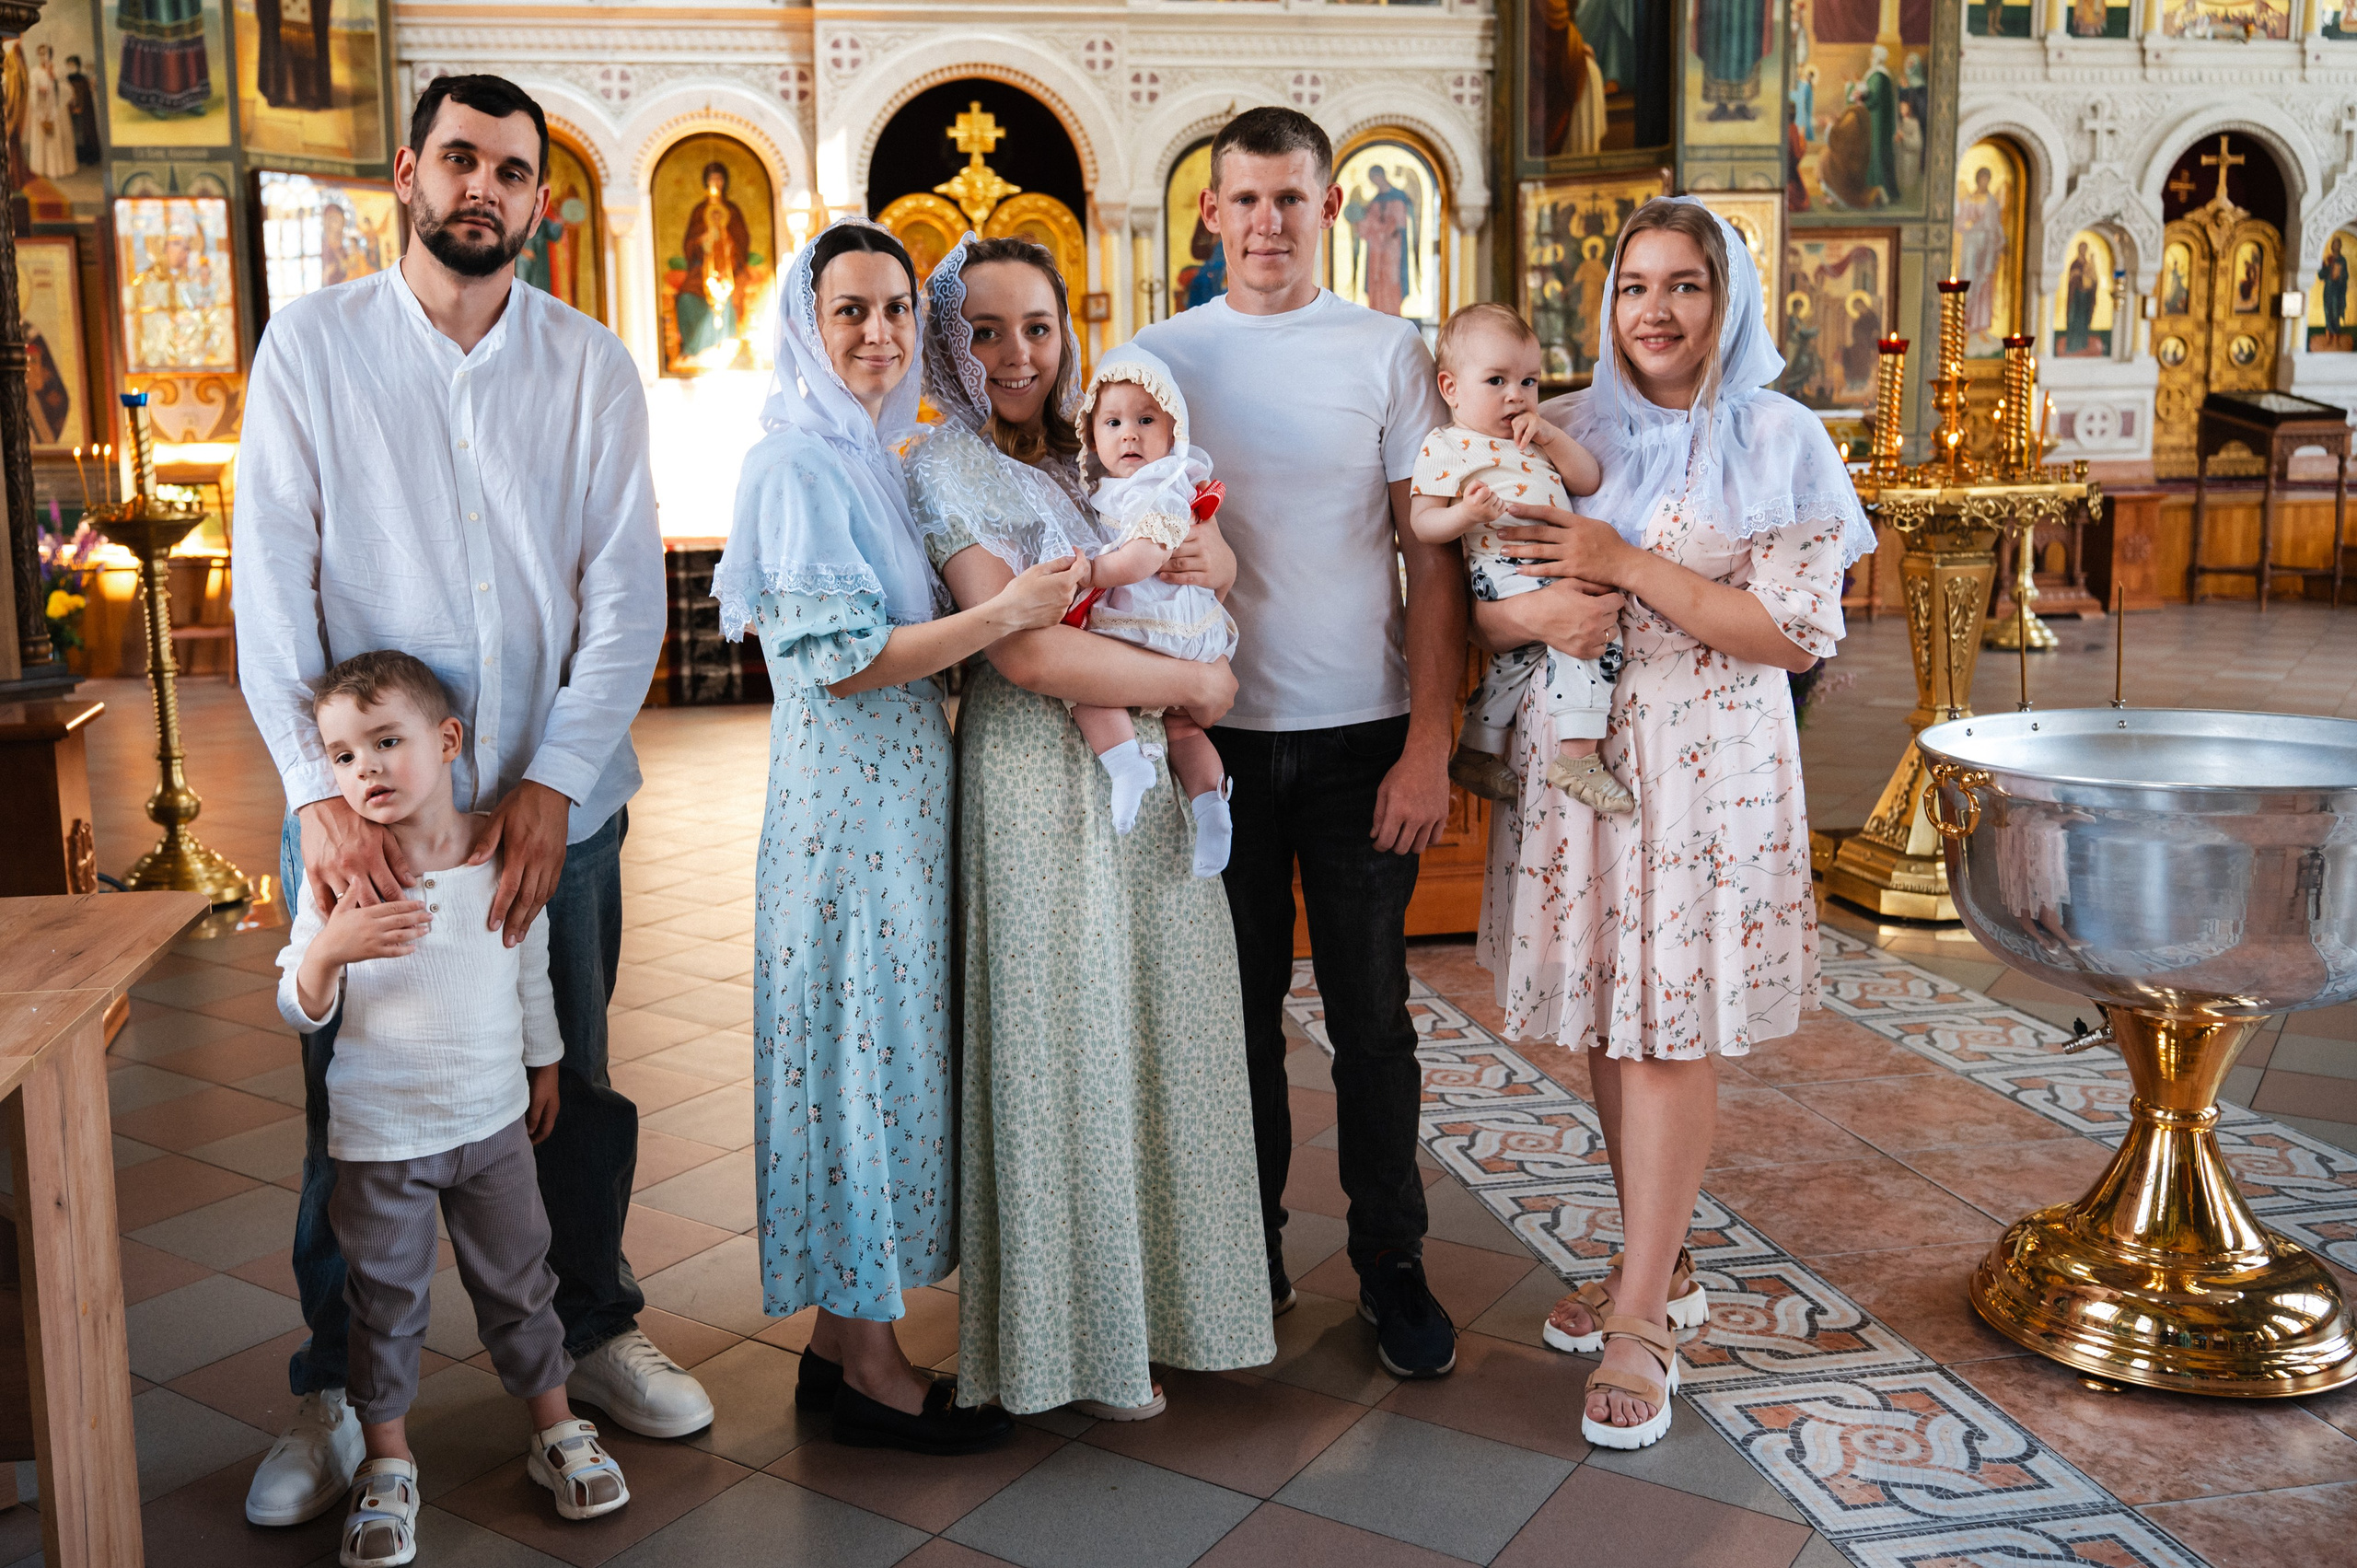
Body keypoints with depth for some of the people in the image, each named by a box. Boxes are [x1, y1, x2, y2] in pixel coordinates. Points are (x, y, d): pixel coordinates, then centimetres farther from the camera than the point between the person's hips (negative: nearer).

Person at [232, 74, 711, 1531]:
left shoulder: (592, 365, 3)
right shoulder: (311, 344, 1)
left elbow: (627, 592, -2)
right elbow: (271, 581, -6)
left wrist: (554, 786, -12)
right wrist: (321, 785, -17)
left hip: (558, 797, 1)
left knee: (576, 1082, 11)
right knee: (353, 1097, 7)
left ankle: (597, 1327, 33)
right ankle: (338, 1390, 26)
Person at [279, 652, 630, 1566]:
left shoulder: (506, 857, -7)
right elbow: (300, 1010, -11)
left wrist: (545, 1066, 16)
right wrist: (328, 951, -32)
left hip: (494, 1120, 2)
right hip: (378, 1135, -1)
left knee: (518, 1281, 13)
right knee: (386, 1300, 10)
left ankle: (555, 1430, 31)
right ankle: (387, 1463, 28)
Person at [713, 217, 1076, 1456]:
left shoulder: (877, 456, 14)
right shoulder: (798, 462, -13)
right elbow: (842, 660, -19)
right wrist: (1005, 612, -19)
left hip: (901, 792, 9)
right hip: (847, 800, -9)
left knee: (885, 1048, 13)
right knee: (862, 1051, -1)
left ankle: (844, 1329, 25)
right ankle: (869, 1367, 12)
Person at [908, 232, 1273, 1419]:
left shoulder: (1085, 457, 13)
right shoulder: (950, 469, -8)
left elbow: (1209, 564, 18)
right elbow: (1021, 652, -20)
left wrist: (1210, 556, -7)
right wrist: (1195, 682, -11)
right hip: (1041, 777, -7)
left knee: (1161, 1034, 12)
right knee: (1065, 1044, 1)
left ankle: (1166, 1297, 28)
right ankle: (1072, 1341, 17)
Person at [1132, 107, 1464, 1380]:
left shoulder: (1387, 352, 2)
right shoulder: (1159, 357, 6)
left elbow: (1431, 559, 0)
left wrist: (1430, 742, -7)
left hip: (1361, 736, -1)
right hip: (1218, 735, 1)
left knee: (1371, 1013, 5)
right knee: (1240, 1008, 10)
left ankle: (1391, 1265, 20)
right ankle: (1250, 1255, 25)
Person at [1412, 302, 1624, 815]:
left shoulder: (1534, 440, 21)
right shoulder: (1447, 447, -2)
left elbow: (1590, 482, 14)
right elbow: (1421, 523, -8)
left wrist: (1551, 438, 1)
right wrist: (1464, 514, -27)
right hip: (1506, 575, -9)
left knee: (1526, 652, 16)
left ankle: (1477, 753, 30)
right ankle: (1576, 755, -18)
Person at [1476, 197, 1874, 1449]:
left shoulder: (1779, 443, -2)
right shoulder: (1563, 434, 8)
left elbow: (1798, 635, -9)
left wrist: (1628, 567, -16)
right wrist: (1526, 617, -16)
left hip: (1707, 767, -4)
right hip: (1573, 752, 4)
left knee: (1668, 1028, -3)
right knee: (1603, 1019, 9)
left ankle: (1638, 1320, 6)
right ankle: (1661, 1265, 27)